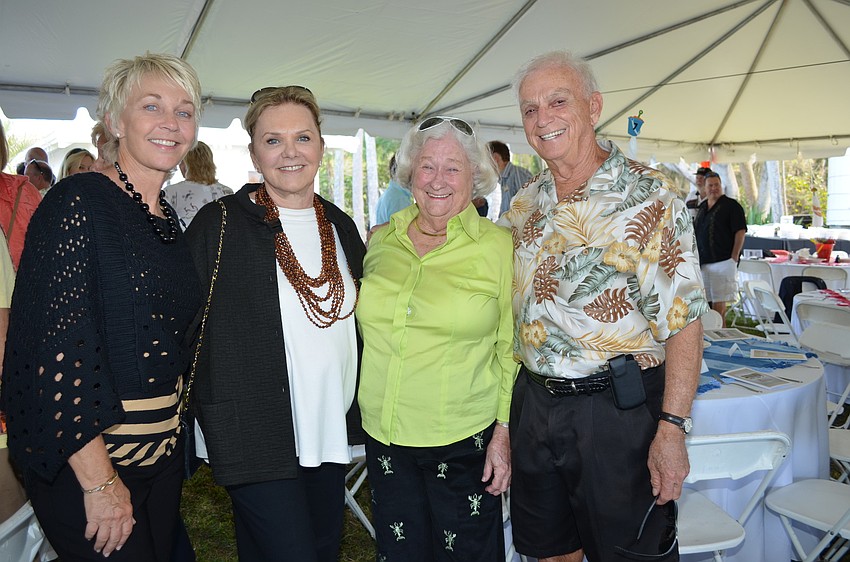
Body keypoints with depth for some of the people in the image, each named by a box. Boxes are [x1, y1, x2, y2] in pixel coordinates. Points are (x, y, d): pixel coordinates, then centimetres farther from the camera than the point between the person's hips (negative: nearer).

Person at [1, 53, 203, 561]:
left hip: (164, 455, 7)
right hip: (83, 462, -7)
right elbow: (56, 345, -19)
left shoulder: (170, 219, 7)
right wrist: (99, 480, -19)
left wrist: (172, 432, 11)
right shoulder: (78, 203, -14)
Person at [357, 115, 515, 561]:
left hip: (465, 441, -3)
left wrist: (504, 431, -6)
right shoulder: (381, 240, 4)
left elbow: (510, 349, -3)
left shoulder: (498, 245, -6)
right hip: (384, 436, 4)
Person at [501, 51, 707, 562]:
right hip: (535, 401, 6)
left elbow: (683, 320, -15)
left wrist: (672, 428, -19)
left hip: (618, 409, -5)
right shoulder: (525, 204, 6)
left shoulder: (647, 197, -11)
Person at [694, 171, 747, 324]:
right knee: (707, 301, 8)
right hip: (704, 262, 7)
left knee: (718, 301, -9)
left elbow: (740, 232, -9)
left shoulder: (731, 205, -3)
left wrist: (734, 257, -14)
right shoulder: (702, 207, 18)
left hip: (723, 261, -7)